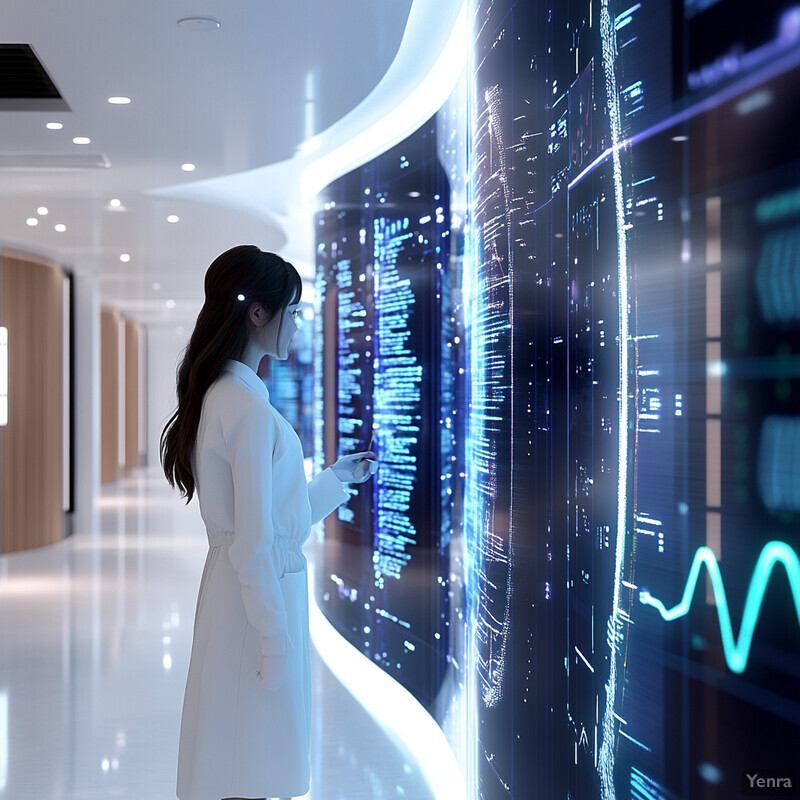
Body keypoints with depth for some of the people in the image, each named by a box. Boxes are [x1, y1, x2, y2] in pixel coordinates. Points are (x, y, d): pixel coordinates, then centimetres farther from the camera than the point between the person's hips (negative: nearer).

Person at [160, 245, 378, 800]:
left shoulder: (220, 395, 10)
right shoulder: (250, 408, -19)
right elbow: (254, 542, -21)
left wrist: (338, 478, 25)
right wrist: (275, 638, -17)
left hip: (239, 584, 9)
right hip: (259, 594, -9)